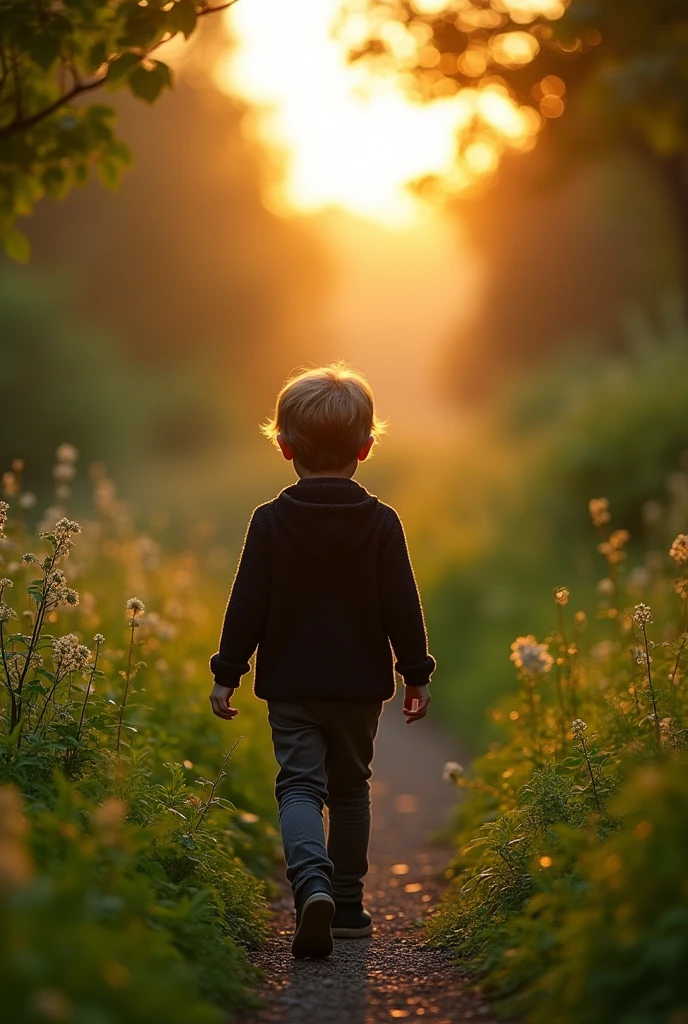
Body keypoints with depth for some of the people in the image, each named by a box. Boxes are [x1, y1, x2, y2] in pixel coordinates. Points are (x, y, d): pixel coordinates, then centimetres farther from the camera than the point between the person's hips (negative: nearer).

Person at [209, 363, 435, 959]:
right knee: (350, 790, 17)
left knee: (300, 785, -1)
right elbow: (402, 608, -2)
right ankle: (348, 905, 22)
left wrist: (227, 672, 3)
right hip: (360, 686, 2)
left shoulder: (271, 522, -6)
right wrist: (416, 674, 8)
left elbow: (248, 605, -6)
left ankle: (312, 883, -28)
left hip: (290, 686, -2)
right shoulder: (381, 523, -4)